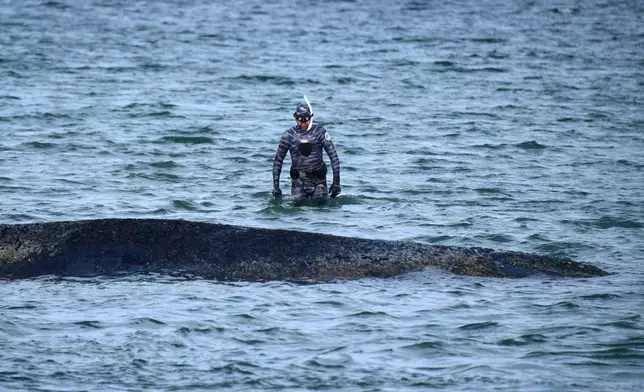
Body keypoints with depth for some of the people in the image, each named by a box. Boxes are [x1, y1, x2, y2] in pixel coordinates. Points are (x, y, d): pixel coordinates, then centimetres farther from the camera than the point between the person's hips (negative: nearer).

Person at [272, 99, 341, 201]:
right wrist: (276, 185, 0)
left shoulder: (319, 132, -7)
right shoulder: (288, 135, -3)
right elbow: (278, 161, 5)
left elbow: (333, 156, -5)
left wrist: (336, 181, -10)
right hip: (298, 180, 1)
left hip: (318, 179, 0)